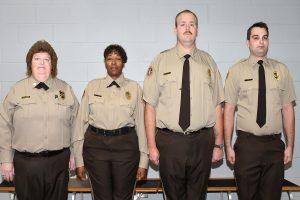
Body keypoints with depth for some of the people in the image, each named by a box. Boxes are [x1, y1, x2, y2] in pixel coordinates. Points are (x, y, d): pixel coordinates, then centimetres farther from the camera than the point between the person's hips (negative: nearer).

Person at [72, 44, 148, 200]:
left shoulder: (134, 87, 4)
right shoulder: (92, 86, 6)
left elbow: (141, 123, 0)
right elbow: (81, 121, 4)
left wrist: (143, 161, -3)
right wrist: (79, 160, 1)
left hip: (126, 146, 0)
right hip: (96, 145, 1)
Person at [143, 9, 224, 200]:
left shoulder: (208, 61, 5)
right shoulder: (161, 61, 0)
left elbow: (217, 106, 4)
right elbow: (150, 106, -2)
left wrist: (218, 144, 2)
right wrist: (152, 146, -5)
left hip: (202, 142, 1)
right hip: (169, 141, -1)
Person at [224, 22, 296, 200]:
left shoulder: (281, 70, 4)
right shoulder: (236, 71, -2)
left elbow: (288, 109, 5)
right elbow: (229, 110, -3)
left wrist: (290, 146, 3)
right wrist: (228, 147, -5)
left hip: (275, 145, 2)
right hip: (246, 144, -2)